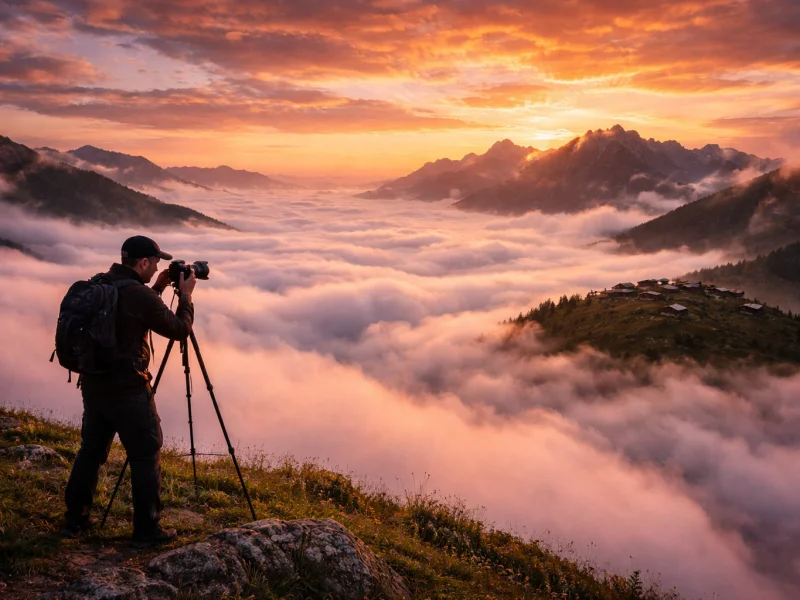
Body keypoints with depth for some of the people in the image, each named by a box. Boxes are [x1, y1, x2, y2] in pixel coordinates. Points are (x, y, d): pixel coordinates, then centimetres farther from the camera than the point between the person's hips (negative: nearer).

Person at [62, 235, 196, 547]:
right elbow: (180, 330, -8)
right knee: (146, 457, 4)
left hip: (93, 385, 8)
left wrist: (157, 288, 17)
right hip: (128, 390, -8)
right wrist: (185, 295, 3)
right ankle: (147, 530, 10)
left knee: (91, 451, 19)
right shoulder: (140, 295, -18)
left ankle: (74, 520, 29)